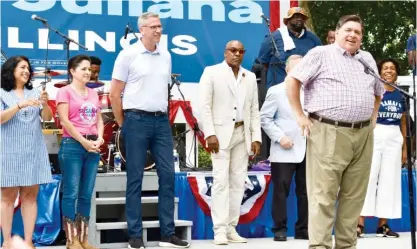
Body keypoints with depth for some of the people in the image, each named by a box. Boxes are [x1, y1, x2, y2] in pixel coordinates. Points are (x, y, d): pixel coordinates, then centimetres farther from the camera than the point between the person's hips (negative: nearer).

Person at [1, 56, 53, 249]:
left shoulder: (35, 93, 11)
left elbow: (47, 118, 4)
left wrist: (45, 104, -17)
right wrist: (20, 105, -23)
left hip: (34, 151, 3)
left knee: (30, 196, 3)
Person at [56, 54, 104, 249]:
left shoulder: (93, 93, 18)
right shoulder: (65, 91, -1)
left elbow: (99, 120, 16)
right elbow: (65, 121, -9)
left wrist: (99, 139, -2)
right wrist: (84, 142, -12)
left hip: (93, 147, 6)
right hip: (72, 145, -6)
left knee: (86, 194, 6)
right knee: (71, 193, -5)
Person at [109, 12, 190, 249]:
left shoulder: (166, 55, 11)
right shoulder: (128, 54, -4)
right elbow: (115, 93, -3)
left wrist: (163, 116, 13)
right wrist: (124, 124, -1)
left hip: (161, 121, 5)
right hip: (137, 120, -5)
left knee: (168, 174, 3)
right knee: (135, 178, 0)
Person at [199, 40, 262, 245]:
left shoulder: (250, 77, 14)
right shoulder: (211, 72, 1)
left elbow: (254, 110, 13)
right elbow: (205, 105, -5)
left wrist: (256, 137, 4)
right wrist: (209, 134, -14)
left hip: (242, 134, 5)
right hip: (220, 133, -4)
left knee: (238, 181, 4)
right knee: (221, 180, -8)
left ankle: (231, 228, 9)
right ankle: (220, 230, -7)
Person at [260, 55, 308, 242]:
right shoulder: (276, 91, 3)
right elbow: (265, 118, -1)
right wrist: (280, 137, -11)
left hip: (307, 150, 4)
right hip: (284, 151, -3)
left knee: (305, 191, 6)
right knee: (281, 191, -3)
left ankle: (303, 229, 14)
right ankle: (280, 229, 4)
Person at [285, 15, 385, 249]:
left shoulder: (368, 59, 18)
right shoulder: (321, 54, 0)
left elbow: (378, 91, 30)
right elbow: (292, 79, -4)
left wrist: (373, 118, 17)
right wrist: (300, 116, -7)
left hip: (363, 135, 6)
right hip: (329, 133, -6)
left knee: (354, 196, 8)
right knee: (323, 195, -6)